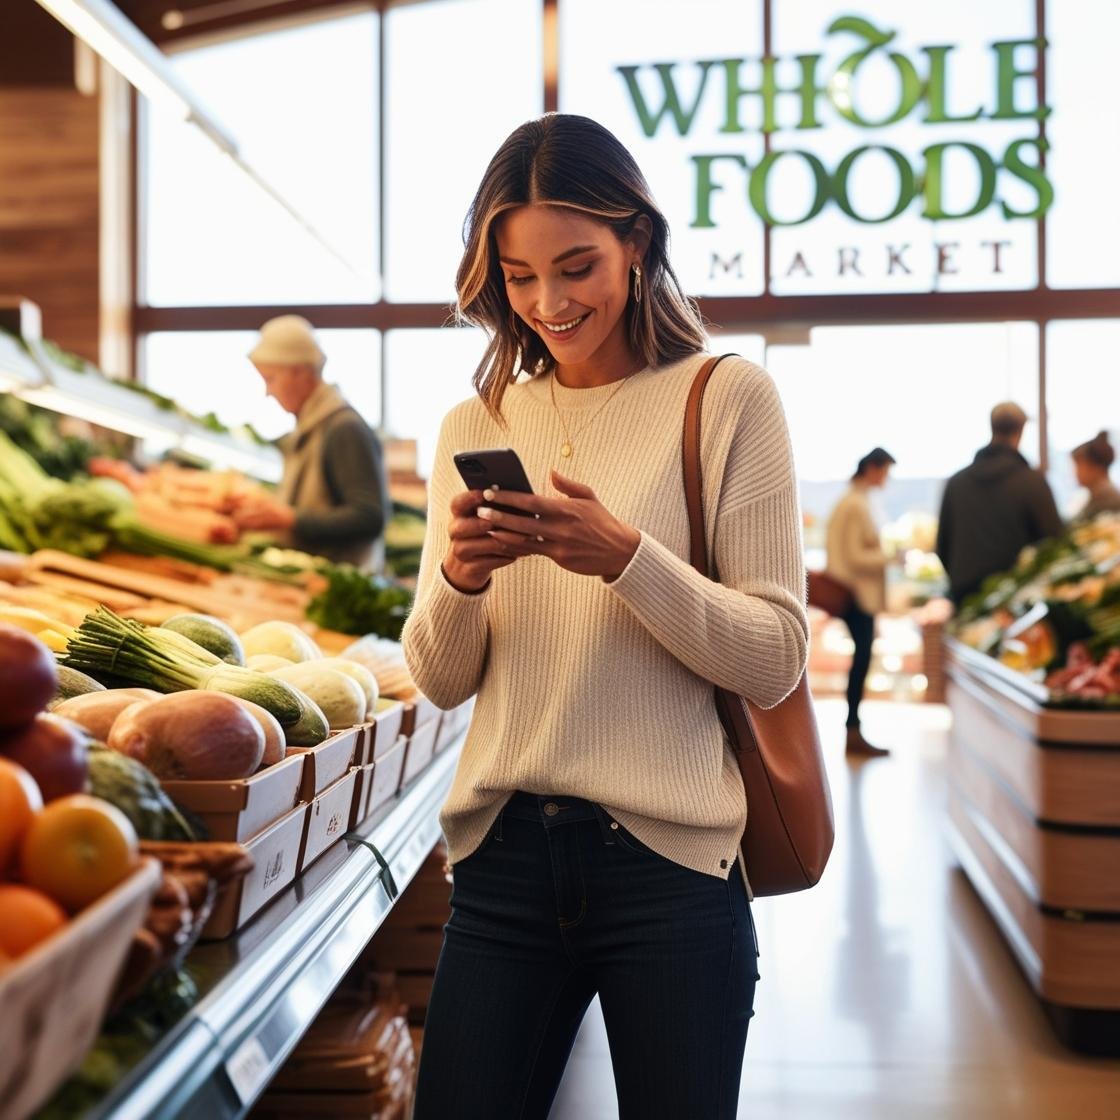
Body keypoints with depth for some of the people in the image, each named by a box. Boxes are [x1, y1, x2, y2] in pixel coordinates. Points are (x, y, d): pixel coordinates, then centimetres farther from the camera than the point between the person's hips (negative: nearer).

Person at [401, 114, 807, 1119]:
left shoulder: (727, 399, -2)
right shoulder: (476, 426, 9)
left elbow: (775, 662, -7)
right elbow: (441, 682, 10)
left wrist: (624, 557, -21)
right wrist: (457, 580, -11)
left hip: (667, 860, -3)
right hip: (501, 857, 3)